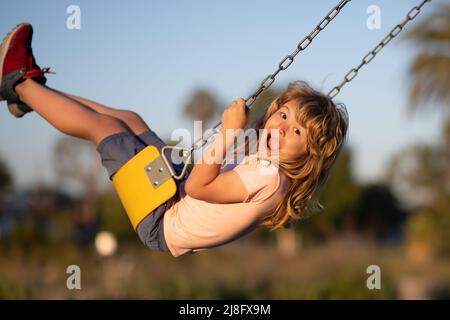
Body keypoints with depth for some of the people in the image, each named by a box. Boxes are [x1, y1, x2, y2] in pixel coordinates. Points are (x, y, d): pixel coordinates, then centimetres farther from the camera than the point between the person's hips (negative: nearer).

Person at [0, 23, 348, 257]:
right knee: (127, 118, 17)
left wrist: (229, 133, -33)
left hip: (162, 224, -9)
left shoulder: (268, 178, -33)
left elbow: (197, 186, -31)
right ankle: (33, 91, 33)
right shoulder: (269, 161, -6)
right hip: (177, 192, 9)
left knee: (102, 124, -3)